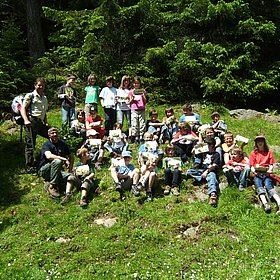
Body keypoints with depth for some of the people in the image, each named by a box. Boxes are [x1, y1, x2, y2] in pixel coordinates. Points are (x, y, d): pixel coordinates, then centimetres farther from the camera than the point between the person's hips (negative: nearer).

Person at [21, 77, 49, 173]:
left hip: (40, 122, 7)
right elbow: (23, 108, -5)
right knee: (30, 144, -6)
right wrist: (26, 120, -19)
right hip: (31, 121, -7)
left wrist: (46, 123, 17)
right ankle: (30, 167, 1)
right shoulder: (30, 95, 3)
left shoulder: (45, 98, 23)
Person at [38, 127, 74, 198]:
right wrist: (65, 159, -32)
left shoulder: (62, 144, 6)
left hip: (58, 171, 5)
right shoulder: (47, 145, -10)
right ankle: (52, 186, -24)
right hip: (44, 170, -5)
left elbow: (71, 156, 15)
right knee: (57, 161, -35)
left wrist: (70, 169, 3)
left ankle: (49, 182, -1)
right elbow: (49, 156, -31)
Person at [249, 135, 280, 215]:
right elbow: (251, 166, 12)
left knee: (268, 186, -30)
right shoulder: (253, 153, 19)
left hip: (266, 173, 0)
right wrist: (254, 170, -10)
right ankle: (266, 204, -54)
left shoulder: (269, 152, 20)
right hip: (257, 174, 0)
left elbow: (271, 165, 14)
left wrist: (269, 170, -8)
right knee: (259, 187, -30)